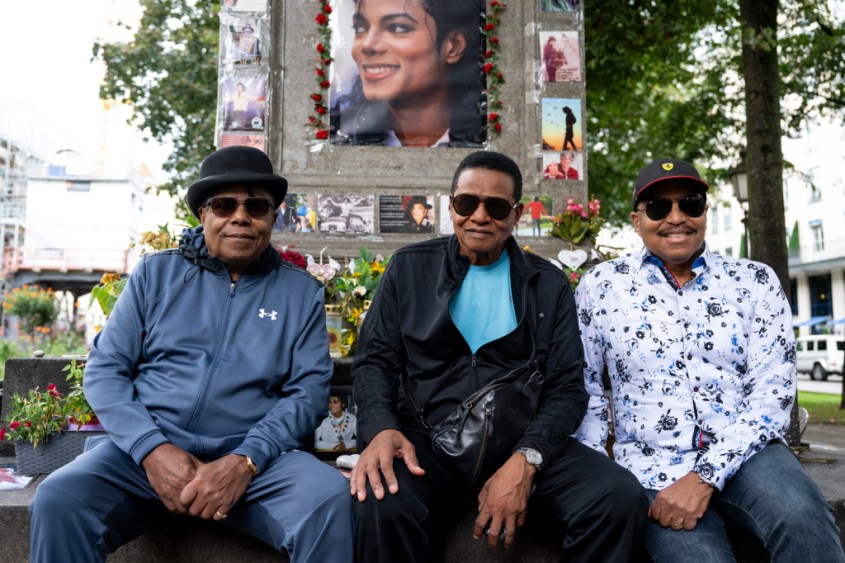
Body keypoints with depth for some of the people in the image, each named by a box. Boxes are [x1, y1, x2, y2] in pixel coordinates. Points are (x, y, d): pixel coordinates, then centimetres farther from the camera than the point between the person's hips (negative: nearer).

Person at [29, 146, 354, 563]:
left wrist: (244, 462, -15)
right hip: (147, 448, 1)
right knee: (56, 500, -25)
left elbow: (309, 389, 0)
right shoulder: (156, 273, 10)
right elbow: (104, 368, 6)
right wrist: (152, 448, -11)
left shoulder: (301, 291, 7)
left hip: (254, 456, -1)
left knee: (329, 499, -27)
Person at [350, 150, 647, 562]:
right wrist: (382, 428, -16)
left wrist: (526, 459, -16)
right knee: (382, 505, -34)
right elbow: (375, 360, 6)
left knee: (621, 499, -24)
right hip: (428, 441, -1)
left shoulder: (549, 284, 9)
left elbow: (566, 388, 3)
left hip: (524, 443, 2)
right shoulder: (410, 267, 8)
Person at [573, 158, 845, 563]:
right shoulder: (601, 285, 3)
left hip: (743, 453, 1)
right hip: (653, 467, -1)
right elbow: (583, 387, 6)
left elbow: (773, 392, -4)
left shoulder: (754, 282, 4)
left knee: (802, 516, -30)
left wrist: (706, 475, -16)